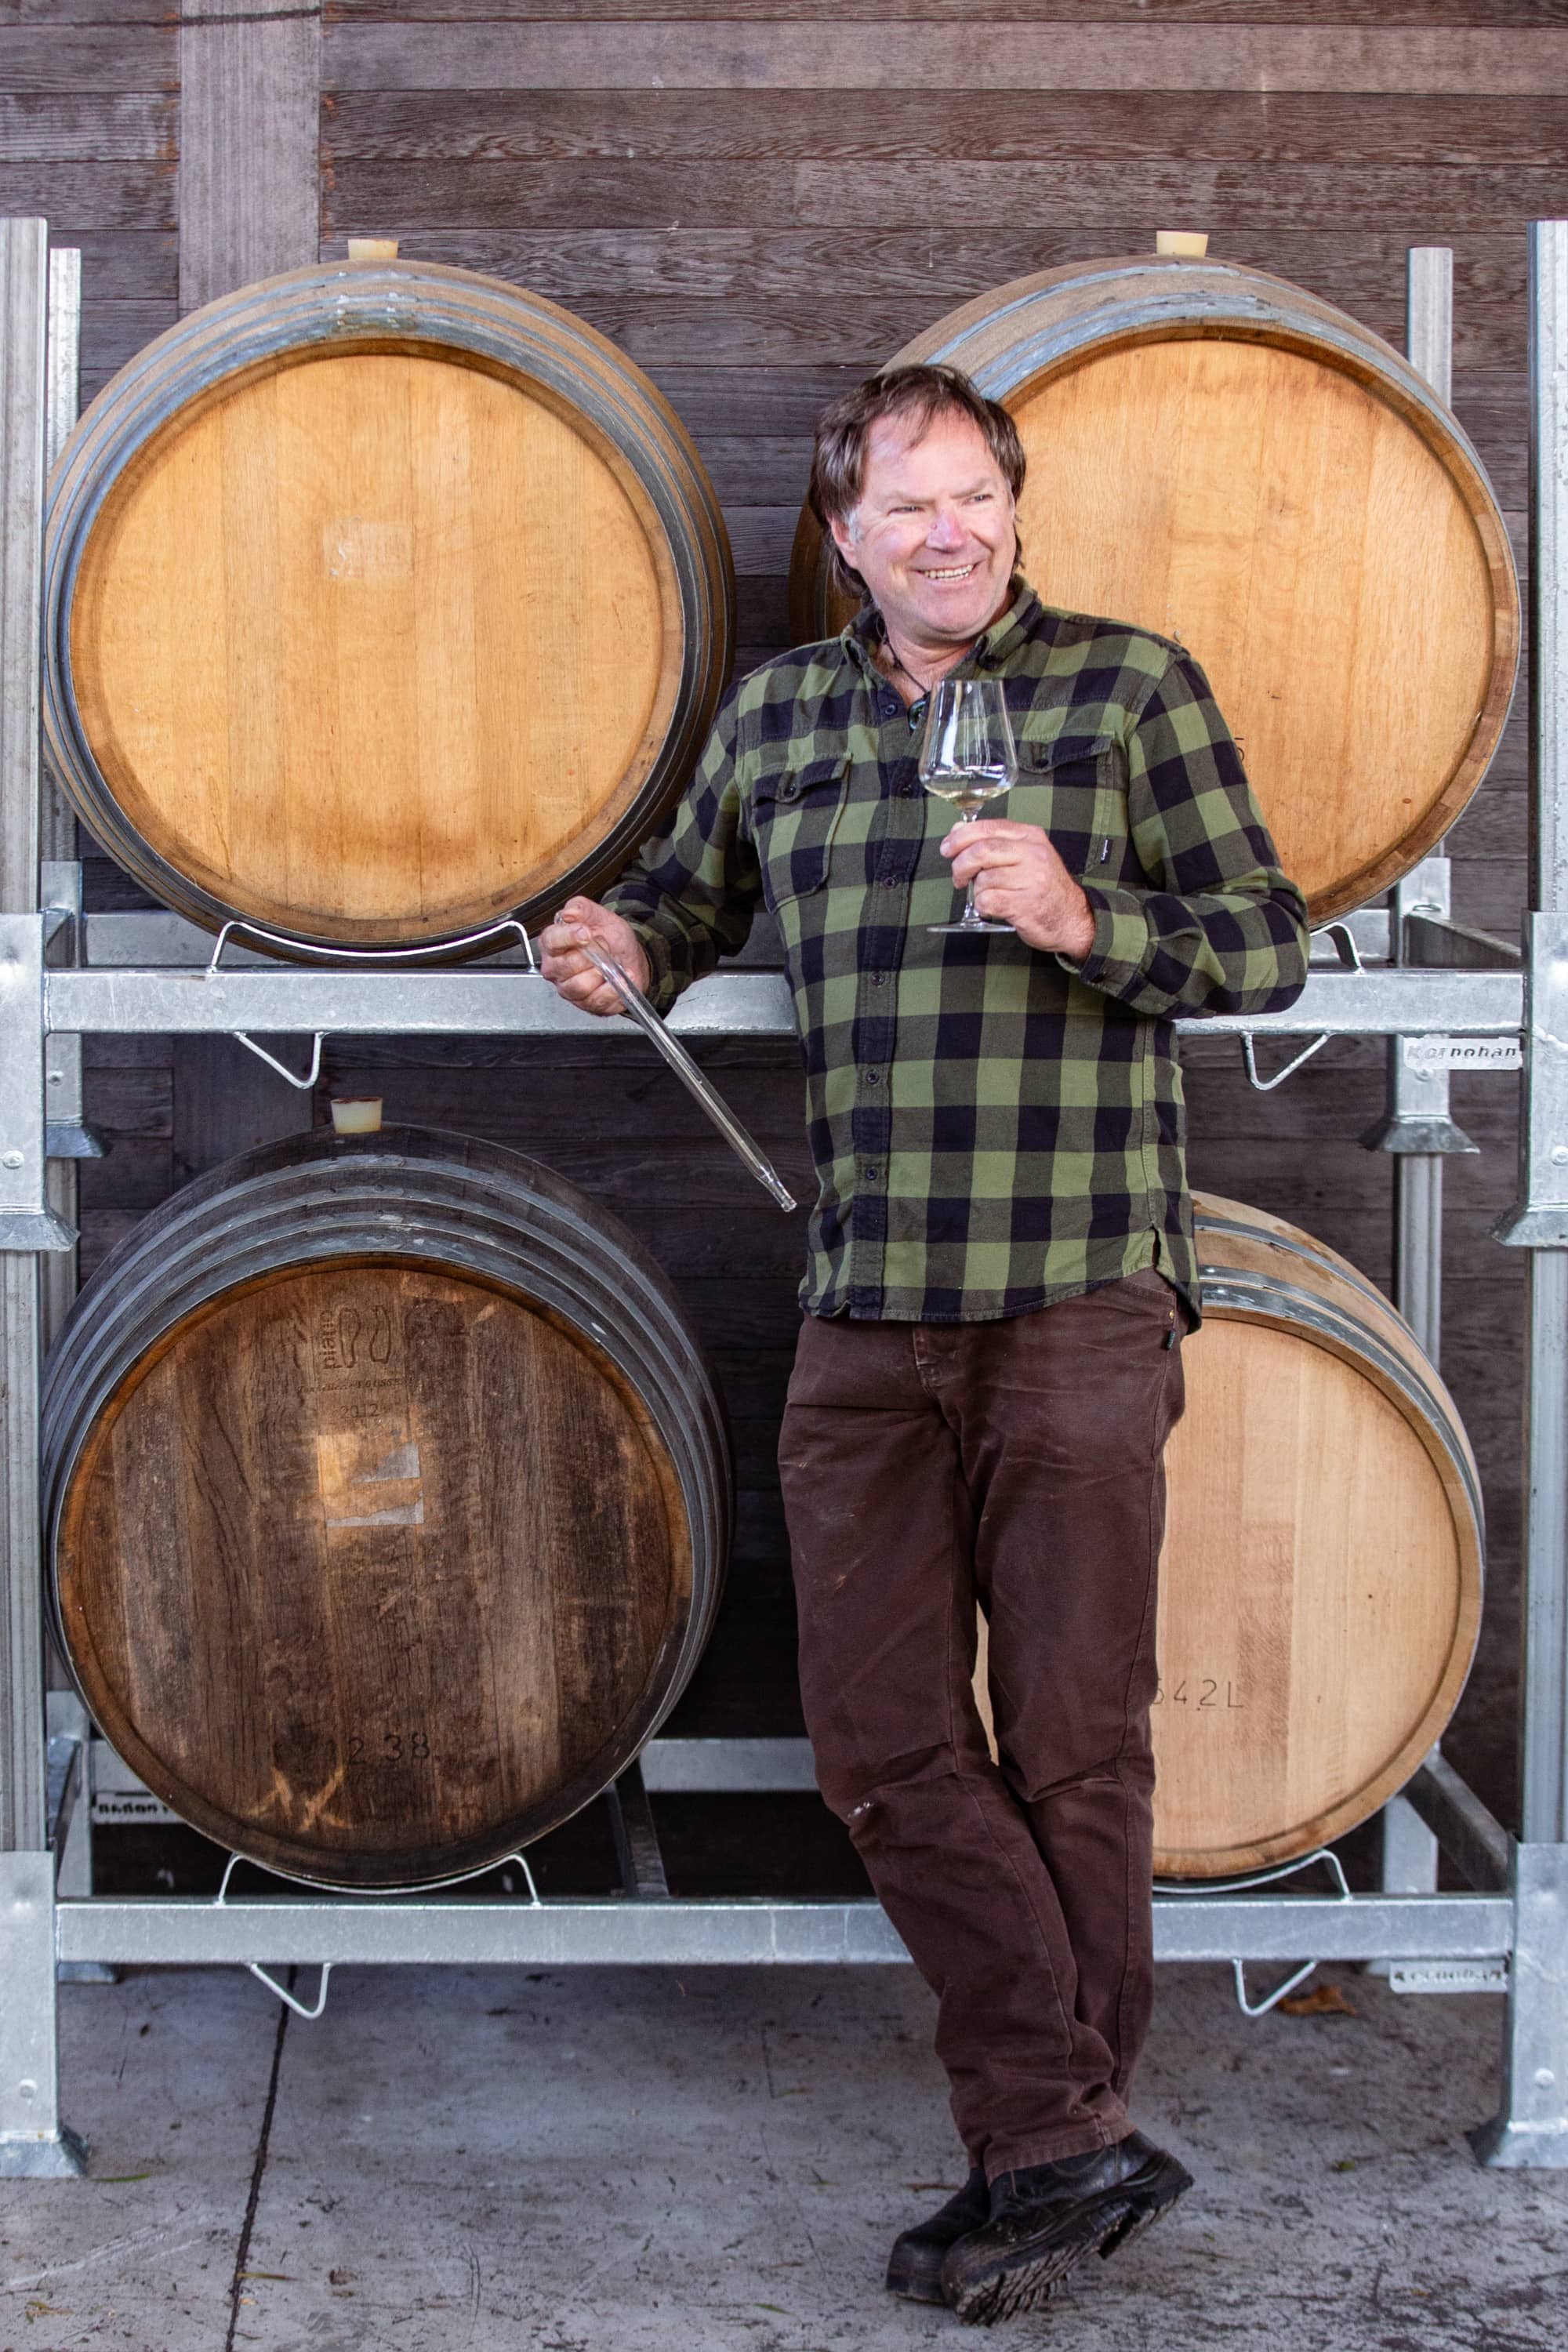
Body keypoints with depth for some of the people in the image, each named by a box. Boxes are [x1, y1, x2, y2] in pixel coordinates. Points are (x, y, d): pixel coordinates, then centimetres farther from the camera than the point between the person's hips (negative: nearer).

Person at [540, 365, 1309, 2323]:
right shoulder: (775, 717, 13)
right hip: (863, 1315, 4)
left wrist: (1081, 916, -17)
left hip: (1077, 1302, -4)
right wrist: (623, 949, 4)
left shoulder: (1131, 685, 1)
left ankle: (1046, 2140, 16)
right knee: (886, 1750, 2)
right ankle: (1076, 2139, 10)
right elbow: (691, 897, 27)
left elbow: (1271, 945, -1)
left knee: (1071, 1746, 2)